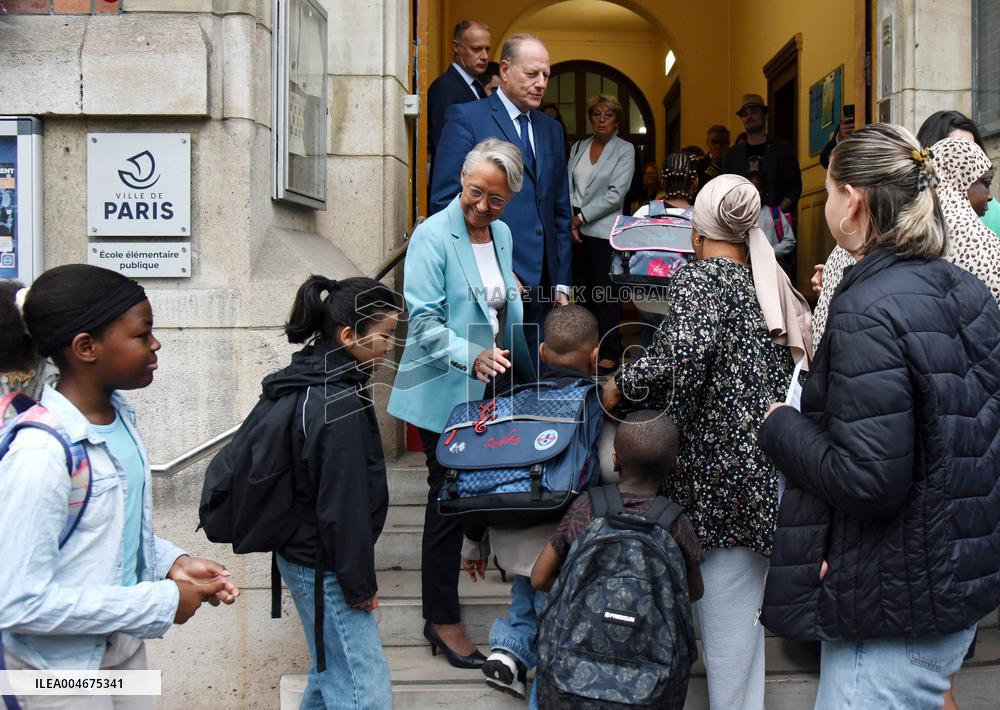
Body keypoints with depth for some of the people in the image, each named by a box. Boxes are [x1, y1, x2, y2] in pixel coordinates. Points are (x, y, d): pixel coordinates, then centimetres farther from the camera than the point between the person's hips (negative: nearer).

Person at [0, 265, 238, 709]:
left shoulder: (119, 415, -1)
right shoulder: (41, 453, -26)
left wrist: (174, 563, -5)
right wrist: (161, 603, -22)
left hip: (124, 643, 7)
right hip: (63, 669, -7)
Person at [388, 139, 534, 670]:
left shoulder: (503, 235, 11)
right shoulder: (433, 236, -13)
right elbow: (424, 318, -18)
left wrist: (507, 363, 18)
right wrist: (471, 356, -31)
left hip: (493, 389, 7)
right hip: (446, 392, -7)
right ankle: (441, 618, 13)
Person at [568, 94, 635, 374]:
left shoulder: (624, 150, 0)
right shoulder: (578, 147, 13)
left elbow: (616, 193, -9)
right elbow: (568, 186, 8)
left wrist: (582, 216, -10)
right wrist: (570, 220, -5)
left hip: (604, 231, -4)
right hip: (576, 230, 4)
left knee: (606, 295, -3)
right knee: (583, 290, 7)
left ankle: (610, 353, 4)